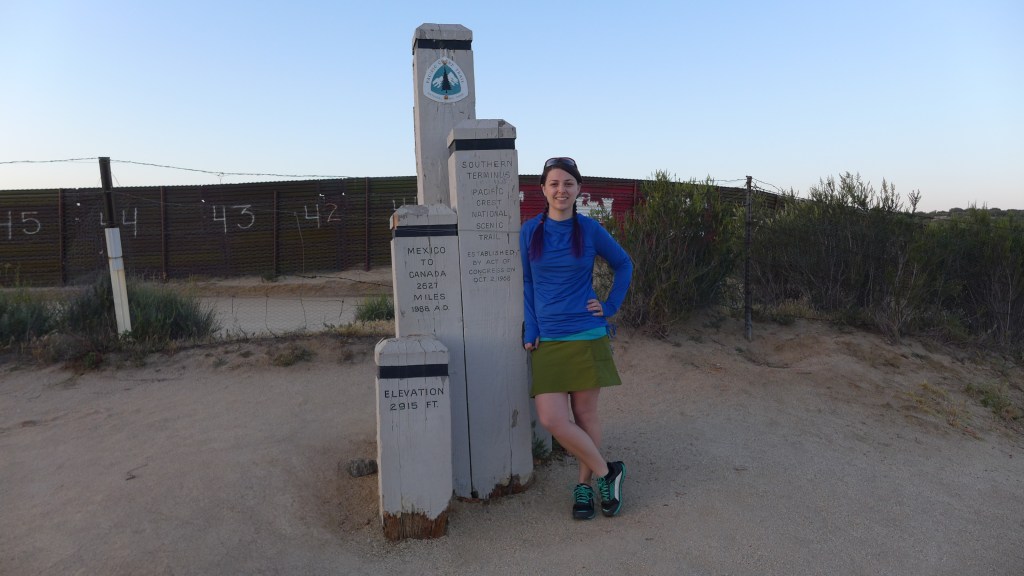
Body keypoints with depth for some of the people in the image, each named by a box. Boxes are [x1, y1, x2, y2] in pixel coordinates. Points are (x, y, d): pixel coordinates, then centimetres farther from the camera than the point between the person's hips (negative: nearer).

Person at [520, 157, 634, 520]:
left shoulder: (590, 230, 0)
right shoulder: (529, 231, 2)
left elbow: (623, 265, 14)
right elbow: (526, 285, 7)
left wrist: (610, 307, 4)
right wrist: (530, 333, 0)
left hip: (587, 336, -1)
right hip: (547, 340, 1)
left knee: (585, 415, 6)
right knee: (551, 419, -8)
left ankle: (585, 485, 25)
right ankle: (606, 473, 12)